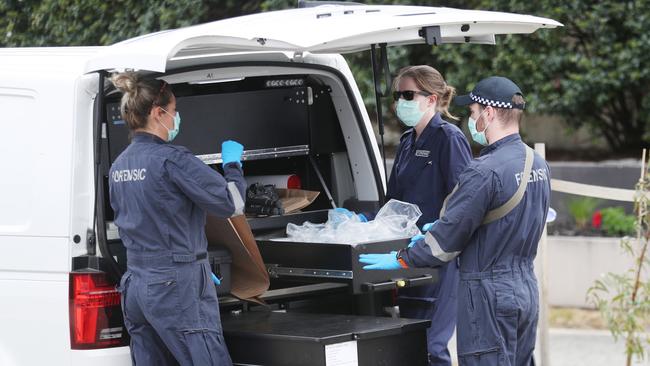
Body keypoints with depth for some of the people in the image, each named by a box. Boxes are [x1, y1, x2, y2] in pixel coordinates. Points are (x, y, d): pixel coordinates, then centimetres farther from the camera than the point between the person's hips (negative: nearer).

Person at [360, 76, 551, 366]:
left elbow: (450, 236, -17)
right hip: (526, 287, 9)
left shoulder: (485, 172, -19)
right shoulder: (538, 165, 9)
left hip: (490, 293, -9)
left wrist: (400, 260, -4)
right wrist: (437, 230, 23)